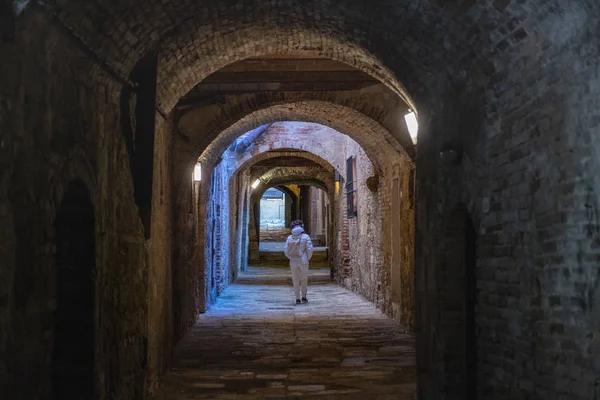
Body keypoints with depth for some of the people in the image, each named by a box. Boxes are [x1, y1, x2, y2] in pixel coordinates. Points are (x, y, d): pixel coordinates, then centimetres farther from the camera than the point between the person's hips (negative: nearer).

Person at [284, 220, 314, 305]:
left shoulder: (289, 238, 0)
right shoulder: (305, 237, -6)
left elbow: (286, 250, -3)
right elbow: (310, 249, -10)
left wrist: (290, 258, 11)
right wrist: (308, 258, 4)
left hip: (293, 262, 1)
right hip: (303, 261, -1)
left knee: (295, 280, 7)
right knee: (304, 279, 14)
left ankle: (297, 299, 7)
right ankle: (304, 297, 14)